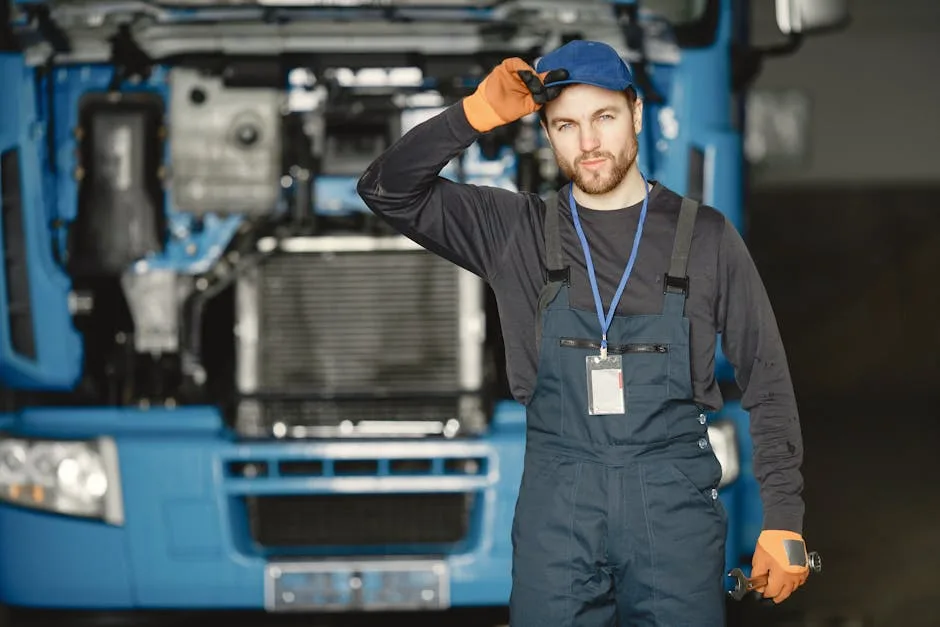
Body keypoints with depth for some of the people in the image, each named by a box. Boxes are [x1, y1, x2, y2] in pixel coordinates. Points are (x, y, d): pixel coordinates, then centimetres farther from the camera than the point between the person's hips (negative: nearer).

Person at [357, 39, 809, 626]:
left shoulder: (704, 235, 2)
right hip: (556, 505, 1)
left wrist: (784, 518, -2)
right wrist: (478, 113, -14)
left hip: (674, 504, -1)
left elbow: (767, 381, 4)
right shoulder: (518, 231, 5)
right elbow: (388, 190, -2)